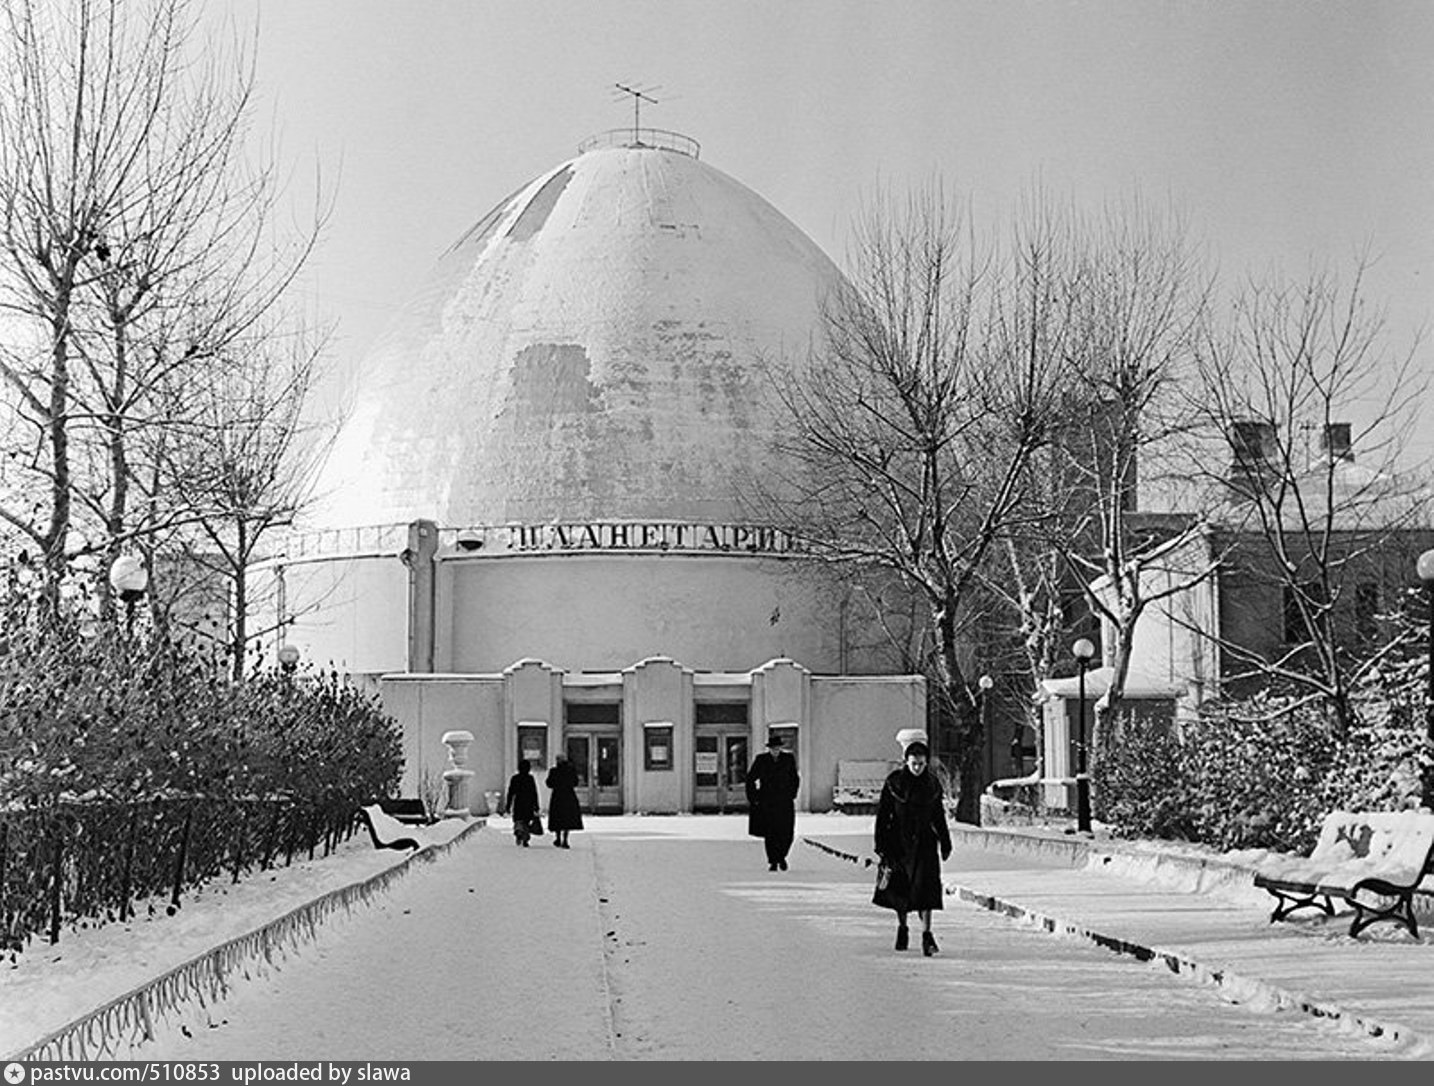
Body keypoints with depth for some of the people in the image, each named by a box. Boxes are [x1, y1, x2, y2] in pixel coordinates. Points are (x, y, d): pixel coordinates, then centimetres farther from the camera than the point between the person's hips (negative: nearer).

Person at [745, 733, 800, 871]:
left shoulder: (788, 758, 3)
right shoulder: (761, 759, -1)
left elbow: (795, 779, 16)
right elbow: (750, 779, 7)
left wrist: (792, 795, 10)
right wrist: (752, 798, 2)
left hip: (784, 802, 1)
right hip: (766, 802, -1)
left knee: (786, 835, -4)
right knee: (770, 834, -3)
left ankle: (781, 857, 22)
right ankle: (772, 862, 9)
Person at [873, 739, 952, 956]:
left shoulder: (932, 784, 2)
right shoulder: (894, 782, -5)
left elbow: (939, 816, 12)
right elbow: (883, 814, -3)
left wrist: (945, 843, 15)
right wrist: (881, 845, -7)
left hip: (924, 842, 0)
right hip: (899, 841, 0)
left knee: (926, 886, -12)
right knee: (900, 887, 9)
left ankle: (926, 934, -13)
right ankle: (902, 927, 31)